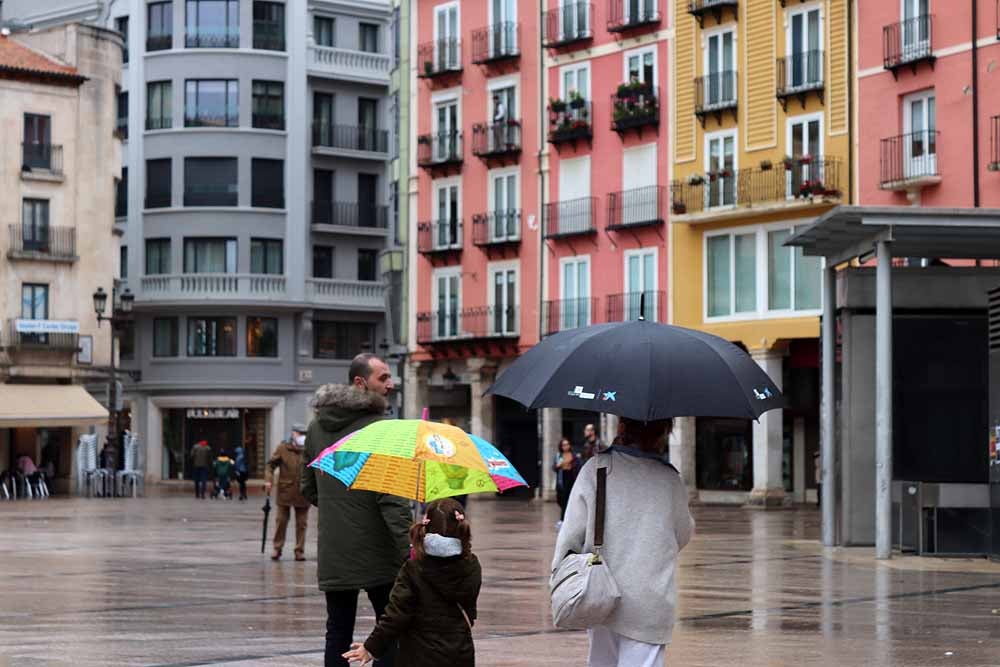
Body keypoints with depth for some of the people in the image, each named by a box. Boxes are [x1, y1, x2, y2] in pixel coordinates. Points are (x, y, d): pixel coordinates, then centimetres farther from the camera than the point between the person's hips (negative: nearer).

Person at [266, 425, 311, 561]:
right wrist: (268, 480, -8)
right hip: (285, 492, -1)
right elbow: (270, 464, 4)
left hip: (303, 493, 1)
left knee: (301, 523, 5)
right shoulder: (283, 448, 1)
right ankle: (277, 549, 15)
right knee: (281, 521, 5)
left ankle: (299, 551, 13)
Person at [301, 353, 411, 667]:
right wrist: (406, 548, -20)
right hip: (376, 552, -6)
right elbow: (392, 497, -19)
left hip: (332, 554, 6)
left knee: (338, 632, 10)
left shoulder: (317, 426, 10)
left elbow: (309, 488, 18)